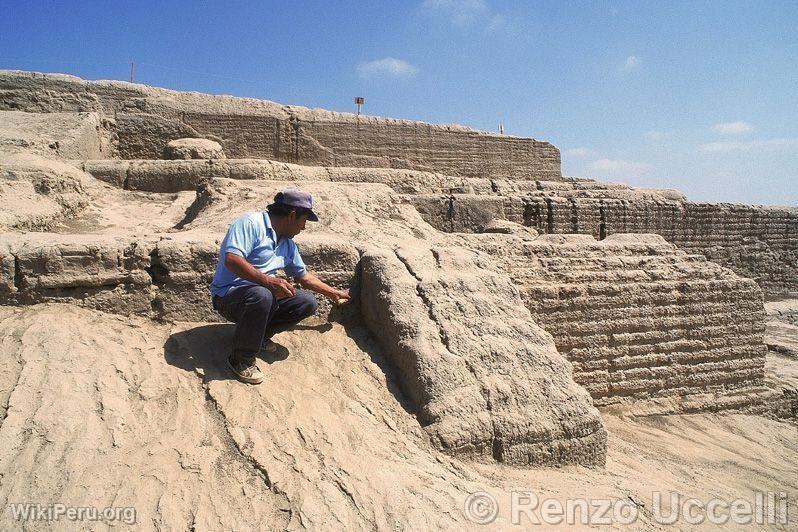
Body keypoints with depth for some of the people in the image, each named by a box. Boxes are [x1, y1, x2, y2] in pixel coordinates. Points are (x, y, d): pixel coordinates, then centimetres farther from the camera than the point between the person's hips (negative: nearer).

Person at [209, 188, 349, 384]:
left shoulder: (287, 243, 13)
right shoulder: (251, 223, -15)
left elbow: (304, 276, 25)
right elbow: (231, 259, -28)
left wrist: (334, 293, 29)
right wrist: (268, 281, -36)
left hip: (263, 293, 8)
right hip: (228, 295, -8)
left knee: (308, 302, -6)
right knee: (261, 295, -39)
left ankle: (258, 334, 9)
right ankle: (241, 359, -19)